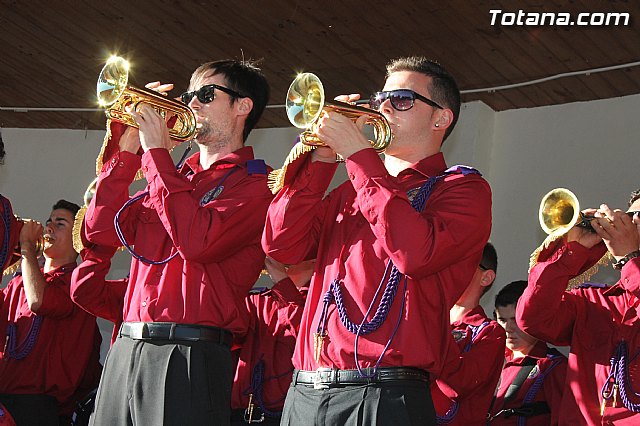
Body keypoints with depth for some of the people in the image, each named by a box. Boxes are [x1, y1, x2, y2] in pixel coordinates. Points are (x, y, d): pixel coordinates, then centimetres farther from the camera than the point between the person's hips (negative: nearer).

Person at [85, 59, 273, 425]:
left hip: (190, 357, -7)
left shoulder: (256, 184, -2)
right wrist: (127, 150, 6)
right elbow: (101, 229, 13)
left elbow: (198, 241, -19)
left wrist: (157, 153, -11)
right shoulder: (177, 176, 21)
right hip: (126, 350, 7)